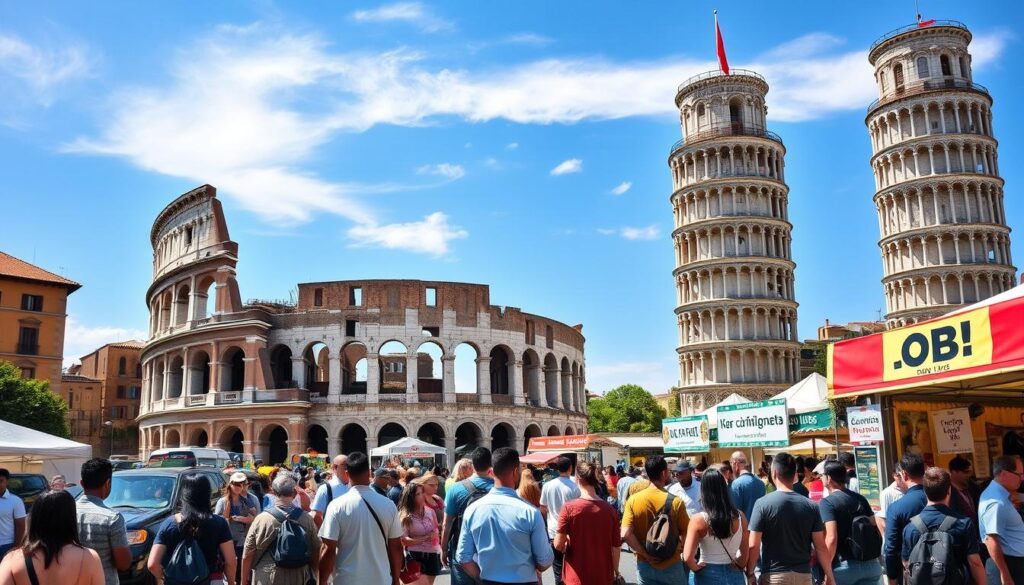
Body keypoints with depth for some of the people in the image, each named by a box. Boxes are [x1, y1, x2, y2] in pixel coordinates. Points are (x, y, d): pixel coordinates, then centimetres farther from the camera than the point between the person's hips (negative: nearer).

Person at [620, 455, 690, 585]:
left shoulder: (633, 500, -8)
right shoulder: (675, 501, -14)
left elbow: (625, 534, -14)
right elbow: (687, 534, -8)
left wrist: (646, 555, -7)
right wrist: (677, 548, 9)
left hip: (644, 566, 2)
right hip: (671, 566, -2)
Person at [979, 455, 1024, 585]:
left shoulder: (997, 493, 9)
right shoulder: (997, 503, -24)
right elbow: (992, 540, -27)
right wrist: (1005, 573, -26)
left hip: (1013, 560, 10)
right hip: (1007, 563, -10)